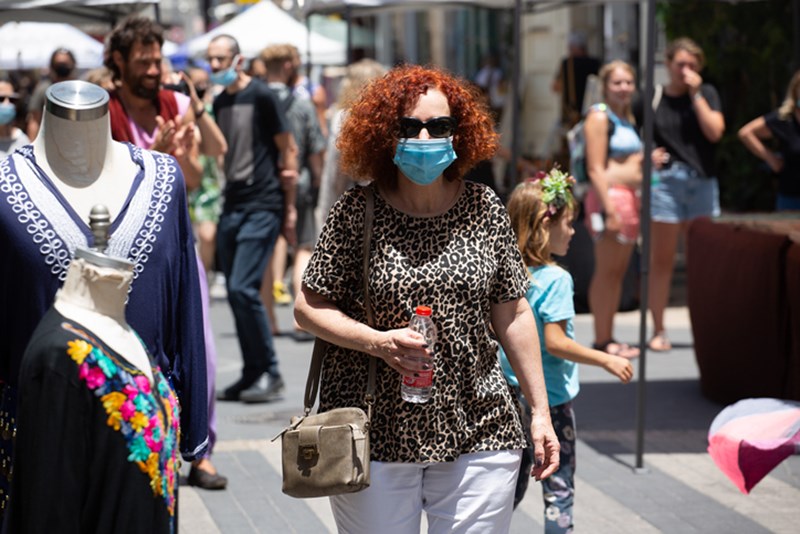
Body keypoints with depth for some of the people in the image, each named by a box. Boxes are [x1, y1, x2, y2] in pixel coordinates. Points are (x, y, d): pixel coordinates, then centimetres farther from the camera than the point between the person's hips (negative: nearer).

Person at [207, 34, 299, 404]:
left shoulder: (260, 96, -7)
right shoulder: (219, 102, 13)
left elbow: (288, 150, -6)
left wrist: (289, 208, -7)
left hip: (262, 207, -8)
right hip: (231, 206, 8)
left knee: (243, 288, -15)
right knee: (236, 293, 7)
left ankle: (270, 374, -5)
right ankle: (253, 374, 14)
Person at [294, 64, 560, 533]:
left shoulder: (485, 209, 3)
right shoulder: (356, 213, -4)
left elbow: (513, 314, 8)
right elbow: (309, 308, 0)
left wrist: (541, 411, 8)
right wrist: (380, 342, -15)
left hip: (478, 437, 2)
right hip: (375, 437, -1)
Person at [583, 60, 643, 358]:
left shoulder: (627, 117, 19)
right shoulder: (599, 116, -8)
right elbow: (595, 169, -16)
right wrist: (610, 210, -21)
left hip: (630, 198, 9)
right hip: (610, 196, -9)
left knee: (619, 270, 10)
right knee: (606, 270, -7)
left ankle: (608, 338, 16)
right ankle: (601, 340, -4)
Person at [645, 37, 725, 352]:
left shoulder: (706, 93, 7)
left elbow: (714, 132, -7)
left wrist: (695, 94, -9)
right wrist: (647, 155, -8)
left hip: (702, 181, 1)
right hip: (665, 181, -1)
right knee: (662, 260, 0)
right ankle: (658, 331, 5)